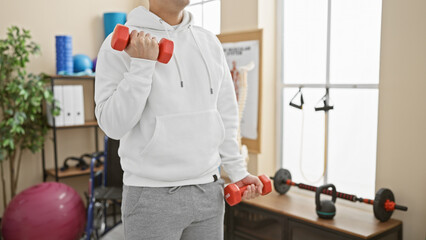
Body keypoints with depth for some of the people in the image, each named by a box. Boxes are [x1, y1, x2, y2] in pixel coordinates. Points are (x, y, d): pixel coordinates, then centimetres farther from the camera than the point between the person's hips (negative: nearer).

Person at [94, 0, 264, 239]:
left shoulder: (209, 42, 8)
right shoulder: (122, 44, -8)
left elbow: (225, 117, 12)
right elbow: (113, 125, -15)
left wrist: (238, 172, 10)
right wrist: (142, 64, -22)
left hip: (208, 192, 5)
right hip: (152, 196, -5)